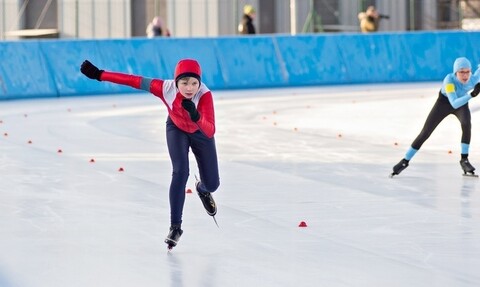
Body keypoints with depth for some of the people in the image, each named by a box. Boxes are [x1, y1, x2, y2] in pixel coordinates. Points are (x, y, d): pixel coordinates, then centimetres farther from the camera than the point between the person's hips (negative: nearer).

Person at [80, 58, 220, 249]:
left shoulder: (205, 95, -42)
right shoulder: (165, 88, -38)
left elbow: (210, 131, -50)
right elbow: (134, 81, -30)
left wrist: (196, 116, -70)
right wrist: (99, 74, -28)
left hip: (201, 132, 0)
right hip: (176, 129, 0)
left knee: (212, 184, 7)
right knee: (180, 172, -22)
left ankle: (203, 190, 47)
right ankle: (175, 227, -11)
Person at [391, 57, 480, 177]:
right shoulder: (449, 80, -41)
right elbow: (454, 104, -51)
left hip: (462, 102, 2)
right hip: (444, 102, -2)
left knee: (467, 124, -28)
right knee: (425, 133, -1)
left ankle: (464, 159, -15)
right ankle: (405, 161, 15)